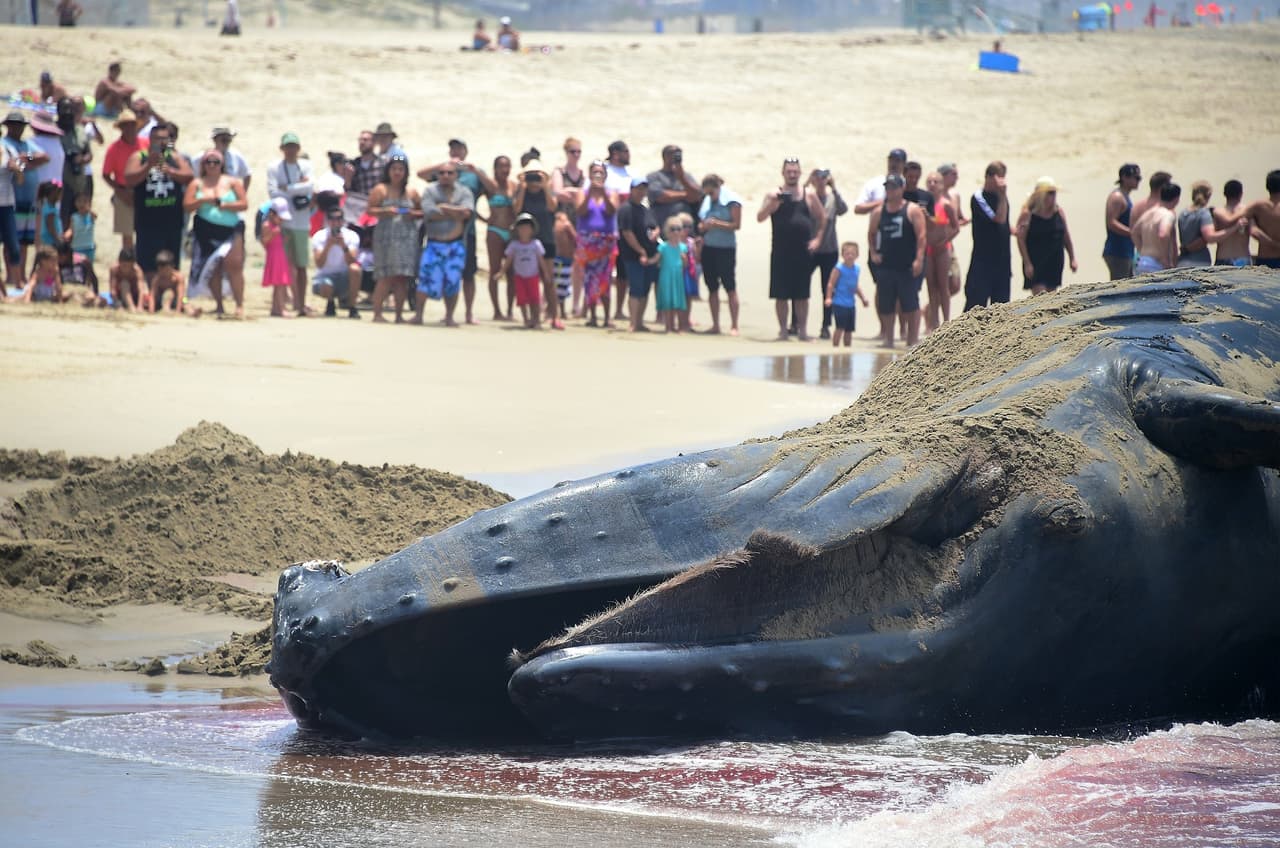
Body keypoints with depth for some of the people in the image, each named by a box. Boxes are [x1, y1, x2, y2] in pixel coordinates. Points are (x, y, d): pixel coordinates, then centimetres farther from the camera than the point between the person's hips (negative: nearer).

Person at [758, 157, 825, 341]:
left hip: (803, 252, 1)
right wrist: (772, 202, -20)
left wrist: (817, 239, 6)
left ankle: (802, 329, 10)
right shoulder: (774, 195, 2)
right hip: (781, 252, -1)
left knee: (802, 295, 3)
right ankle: (782, 329, 7)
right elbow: (760, 218, -6)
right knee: (781, 295, 0)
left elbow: (822, 218, 17)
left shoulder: (809, 196, 7)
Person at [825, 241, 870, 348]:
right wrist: (828, 298, -24)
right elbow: (831, 284, -13)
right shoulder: (839, 268, -10)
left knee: (849, 329, 10)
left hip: (851, 304, 7)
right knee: (840, 327, -12)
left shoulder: (857, 269, 11)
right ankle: (835, 348, -6)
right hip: (839, 303, -7)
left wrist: (863, 298, 21)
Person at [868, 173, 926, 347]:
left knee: (910, 305, -5)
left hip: (908, 267, -4)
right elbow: (871, 234, 23)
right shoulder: (879, 213, 9)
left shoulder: (913, 211, -3)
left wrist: (919, 259, -17)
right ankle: (887, 338, 17)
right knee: (885, 305, 6)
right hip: (886, 266, 4)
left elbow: (921, 236, -8)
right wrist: (873, 253, 9)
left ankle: (913, 339, 0)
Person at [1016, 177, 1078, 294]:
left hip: (1055, 262, 5)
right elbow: (1021, 239, -8)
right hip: (1036, 262, -5)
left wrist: (1072, 259, 12)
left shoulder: (1059, 212, 7)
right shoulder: (1028, 214, -7)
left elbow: (1066, 238, 15)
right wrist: (1027, 263, -13)